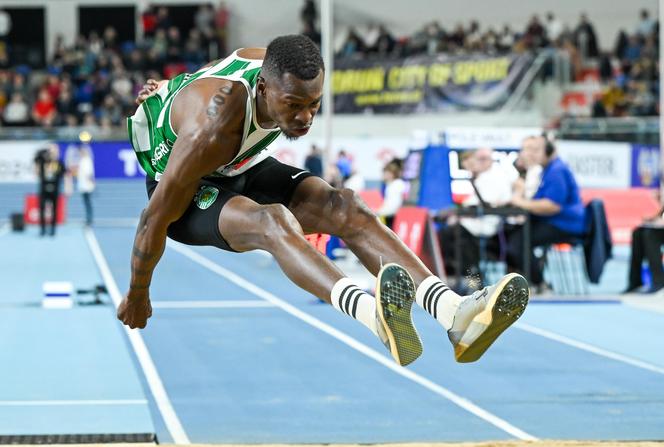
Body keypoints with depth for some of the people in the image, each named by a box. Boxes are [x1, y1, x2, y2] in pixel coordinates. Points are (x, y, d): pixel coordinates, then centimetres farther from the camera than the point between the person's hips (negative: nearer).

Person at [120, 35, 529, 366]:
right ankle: (374, 315, -66)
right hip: (184, 188, -7)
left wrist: (178, 88, 23)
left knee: (346, 209, -20)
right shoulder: (213, 128, -38)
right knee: (273, 222, -39)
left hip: (243, 168, 7)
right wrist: (137, 296, -16)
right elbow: (156, 217, -27)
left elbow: (214, 67, 7)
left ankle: (457, 313, -39)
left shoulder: (279, 71, -17)